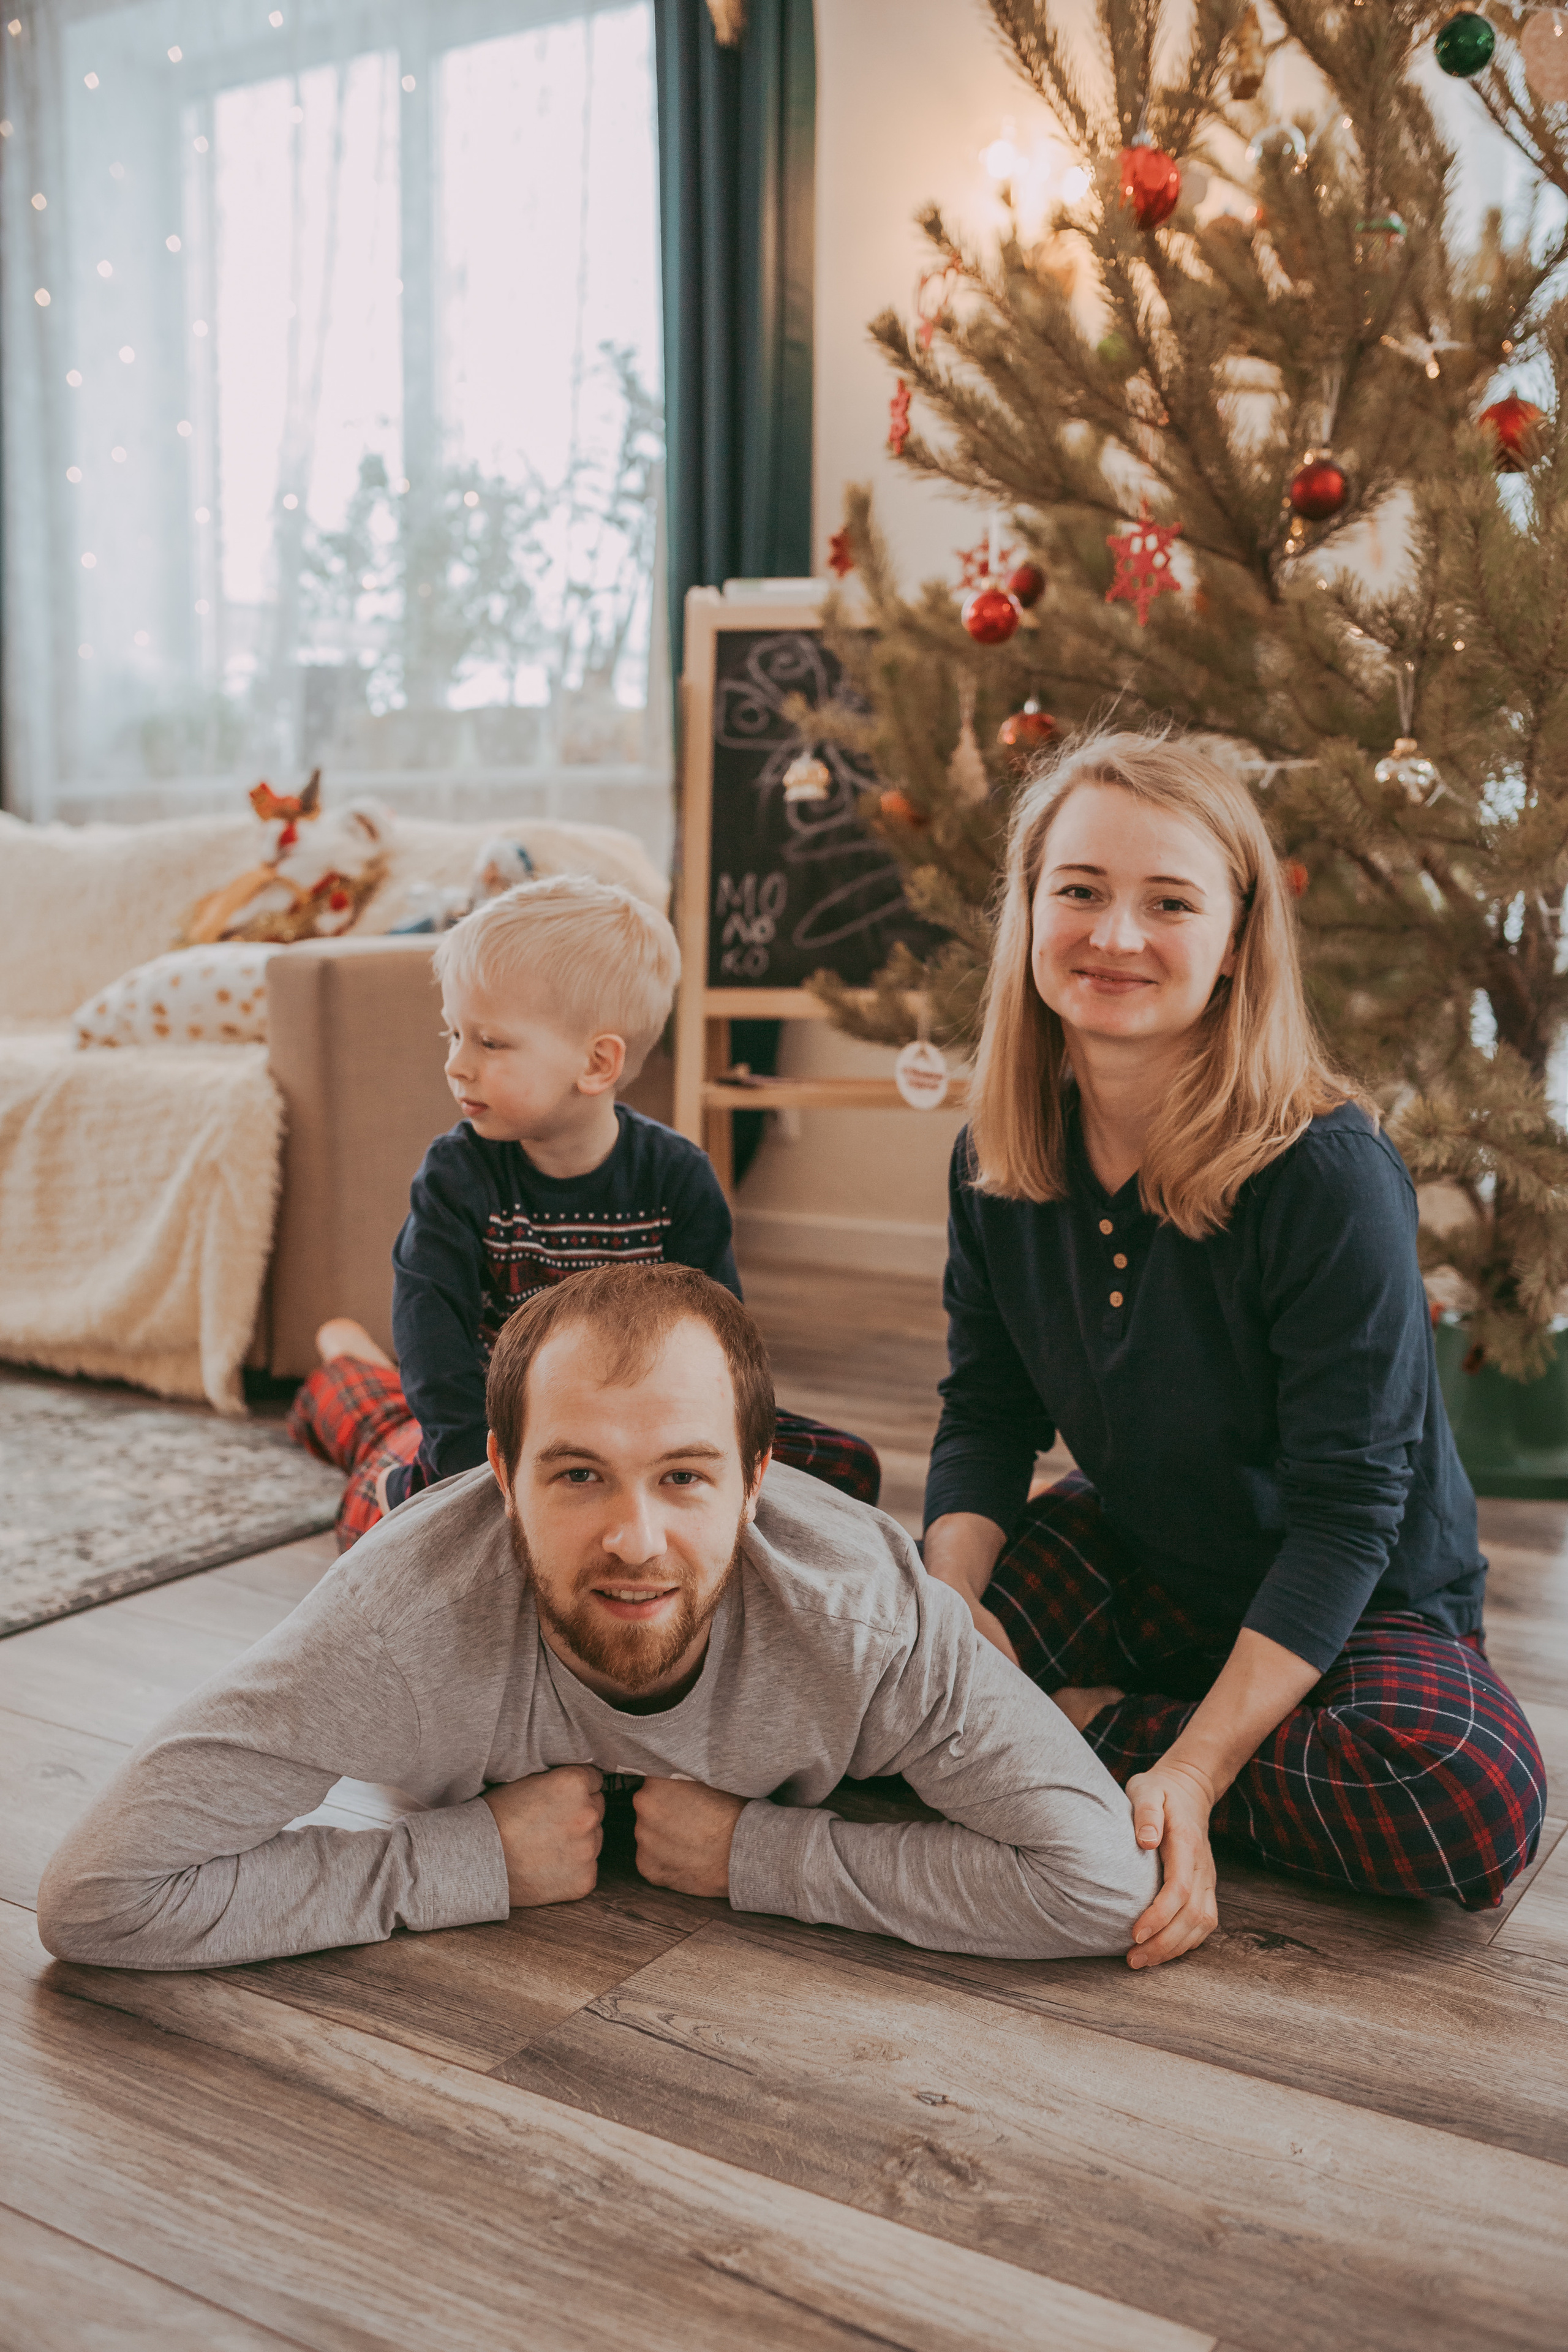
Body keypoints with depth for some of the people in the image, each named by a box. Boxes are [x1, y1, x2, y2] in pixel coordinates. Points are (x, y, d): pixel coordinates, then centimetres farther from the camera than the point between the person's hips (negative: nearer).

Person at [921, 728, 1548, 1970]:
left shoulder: (1330, 1175, -26)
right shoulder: (998, 1163, -8)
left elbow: (1346, 1508, -25)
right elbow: (986, 1415, -1)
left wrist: (1193, 1773, -30)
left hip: (1355, 1614, -3)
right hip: (1130, 1567, 4)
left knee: (1472, 1796, -34)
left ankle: (1094, 1736, -15)